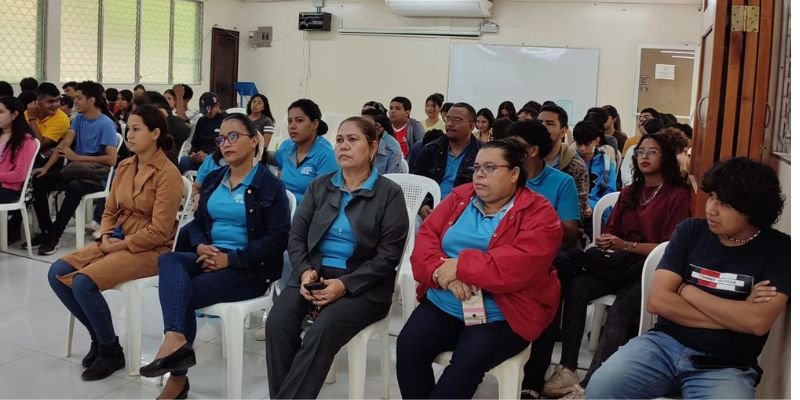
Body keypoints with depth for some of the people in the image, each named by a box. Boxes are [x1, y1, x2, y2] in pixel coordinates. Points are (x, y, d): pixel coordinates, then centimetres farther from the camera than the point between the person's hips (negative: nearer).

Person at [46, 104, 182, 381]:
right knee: (57, 273, -6)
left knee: (83, 282, -24)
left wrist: (119, 245, -14)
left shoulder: (168, 173, -15)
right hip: (116, 241, 8)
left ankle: (111, 350, -3)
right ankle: (98, 336, 9)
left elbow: (159, 231, -18)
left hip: (149, 250, -8)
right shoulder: (124, 167, 9)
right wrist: (105, 238, -4)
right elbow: (110, 211, 15)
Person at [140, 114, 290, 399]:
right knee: (169, 260, -26)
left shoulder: (269, 185, -6)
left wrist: (230, 258, -18)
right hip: (209, 257, 6)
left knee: (183, 293, -24)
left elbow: (278, 239, -12)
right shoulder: (213, 179, 16)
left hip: (249, 269, -6)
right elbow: (197, 222, 18)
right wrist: (200, 246, -7)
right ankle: (176, 338, -40)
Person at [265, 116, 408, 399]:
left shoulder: (390, 193, 0)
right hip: (313, 274, 4)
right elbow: (296, 235, 10)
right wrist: (305, 271, -11)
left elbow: (388, 255, -7)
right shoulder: (319, 186, 14)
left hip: (362, 285, -3)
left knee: (322, 332, -30)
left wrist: (345, 284, -17)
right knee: (277, 322, -24)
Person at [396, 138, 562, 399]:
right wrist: (444, 273, -18)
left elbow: (519, 266, -21)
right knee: (408, 346, -19)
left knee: (468, 362, -27)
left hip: (502, 315, -4)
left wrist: (460, 266, -19)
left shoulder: (538, 213, -6)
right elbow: (426, 236, 2)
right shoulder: (459, 197, 10)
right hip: (442, 304, 4)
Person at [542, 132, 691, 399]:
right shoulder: (629, 192, 20)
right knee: (576, 288, -24)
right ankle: (567, 369, -29)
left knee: (619, 311, -34)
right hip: (623, 264, 5)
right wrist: (605, 241, -8)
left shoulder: (678, 195, -1)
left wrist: (626, 245, -19)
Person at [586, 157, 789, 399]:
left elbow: (757, 322, -17)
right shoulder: (691, 230, 5)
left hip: (726, 367, -2)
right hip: (666, 343, 2)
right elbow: (657, 301, -4)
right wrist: (734, 316, -8)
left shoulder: (778, 249, -1)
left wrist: (686, 291, -6)